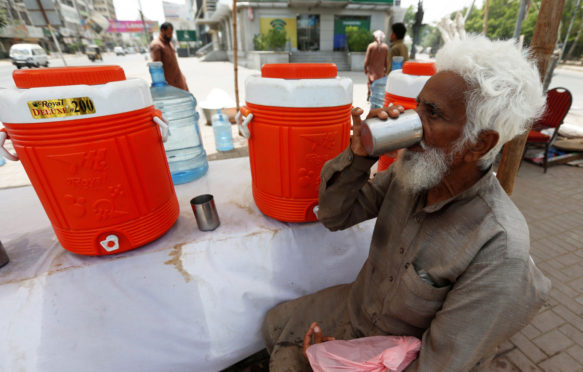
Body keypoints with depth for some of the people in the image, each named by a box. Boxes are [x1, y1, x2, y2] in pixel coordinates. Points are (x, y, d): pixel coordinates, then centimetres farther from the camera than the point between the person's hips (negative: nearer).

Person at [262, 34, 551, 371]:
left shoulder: (499, 251, -33)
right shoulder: (409, 173, -15)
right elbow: (334, 216, -9)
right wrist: (359, 155, -27)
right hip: (357, 305, 5)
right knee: (276, 325, 14)